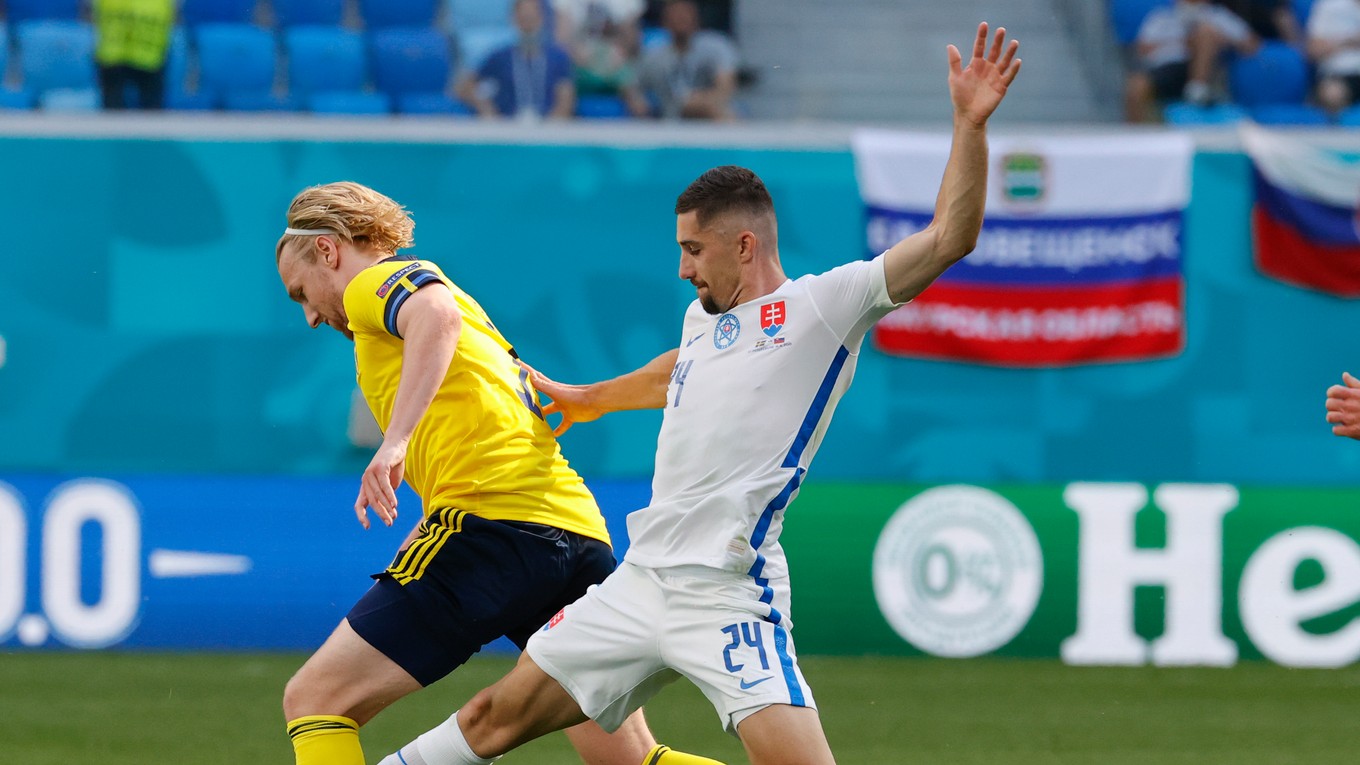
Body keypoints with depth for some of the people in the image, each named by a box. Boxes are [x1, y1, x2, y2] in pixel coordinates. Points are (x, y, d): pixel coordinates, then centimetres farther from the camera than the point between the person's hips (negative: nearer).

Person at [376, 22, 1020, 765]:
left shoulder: (822, 306, -3)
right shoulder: (703, 316, 18)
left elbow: (946, 239, -11)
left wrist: (969, 124, -20)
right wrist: (589, 398, 58)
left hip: (728, 598, -7)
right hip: (640, 583, 7)